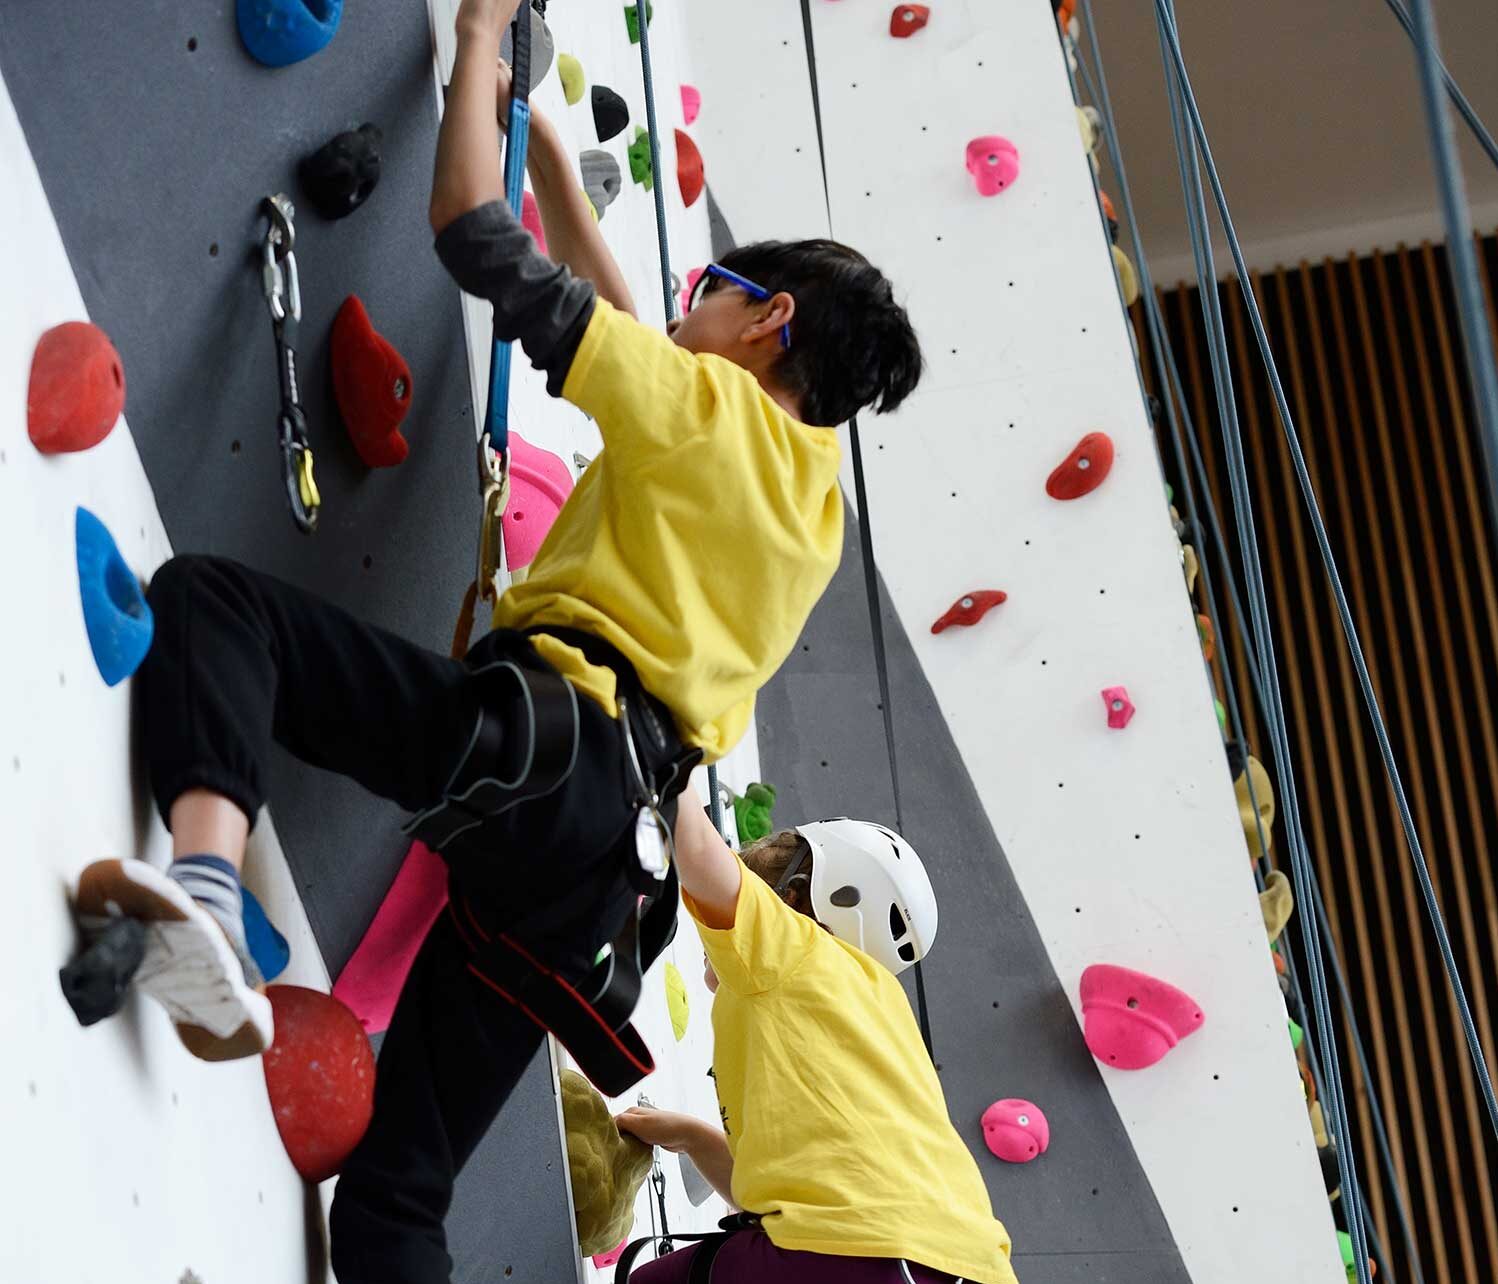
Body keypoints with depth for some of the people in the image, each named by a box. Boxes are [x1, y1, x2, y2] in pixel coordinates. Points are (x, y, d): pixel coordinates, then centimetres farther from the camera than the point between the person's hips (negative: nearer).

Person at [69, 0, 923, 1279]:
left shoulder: (711, 408, 5)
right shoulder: (814, 497, 27)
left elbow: (484, 244, 3)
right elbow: (614, 322, 40)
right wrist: (546, 143, 47)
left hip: (531, 734, -7)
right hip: (615, 843, 7)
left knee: (206, 593, -8)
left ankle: (206, 872, -36)